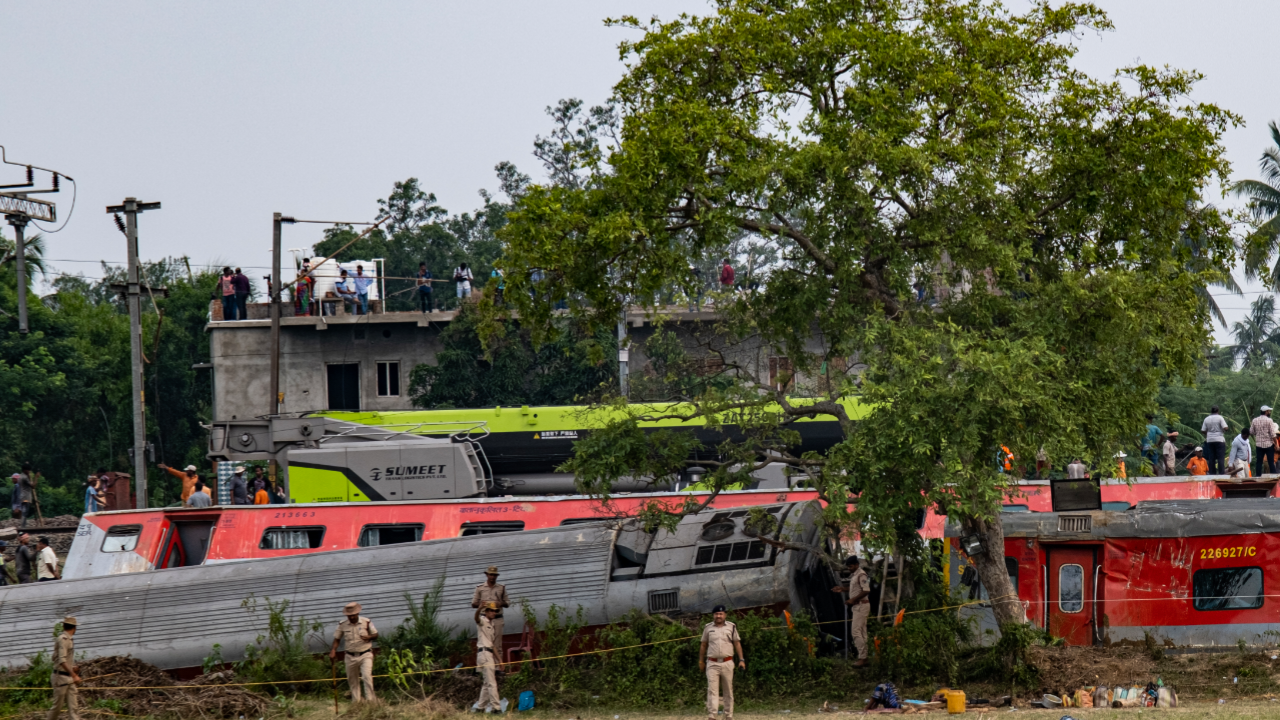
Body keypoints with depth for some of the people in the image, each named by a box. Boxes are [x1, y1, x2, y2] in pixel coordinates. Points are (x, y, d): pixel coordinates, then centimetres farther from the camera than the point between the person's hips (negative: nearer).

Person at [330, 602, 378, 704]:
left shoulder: (366, 622, -3)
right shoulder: (342, 625, 0)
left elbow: (375, 635, 5)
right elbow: (337, 639, 8)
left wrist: (369, 637, -17)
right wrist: (333, 650, -8)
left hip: (365, 655, -2)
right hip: (350, 656, 2)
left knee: (367, 677, -18)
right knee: (353, 680, 8)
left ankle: (370, 700, -15)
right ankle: (355, 702, 18)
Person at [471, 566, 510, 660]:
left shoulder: (501, 588, 11)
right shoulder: (480, 588, 8)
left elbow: (508, 603, 16)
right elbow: (473, 603, 11)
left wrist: (502, 604, -8)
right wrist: (480, 604, -12)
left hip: (497, 620, 1)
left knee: (497, 645, -2)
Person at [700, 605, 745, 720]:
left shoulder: (731, 627, 5)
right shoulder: (708, 628, 6)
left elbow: (737, 643, 6)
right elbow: (703, 645, 13)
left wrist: (741, 659, -1)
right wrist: (701, 661, 14)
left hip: (727, 663, 1)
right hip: (712, 664, -1)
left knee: (728, 691, 5)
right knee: (712, 689, -11)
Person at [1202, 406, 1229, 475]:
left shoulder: (1206, 419, 6)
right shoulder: (1220, 418, -6)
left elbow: (1203, 431, 5)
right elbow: (1225, 428, -14)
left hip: (1210, 441, 4)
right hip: (1219, 440, -4)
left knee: (1211, 459, 6)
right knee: (1221, 458, -5)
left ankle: (1212, 474, 4)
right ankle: (1222, 474, -12)